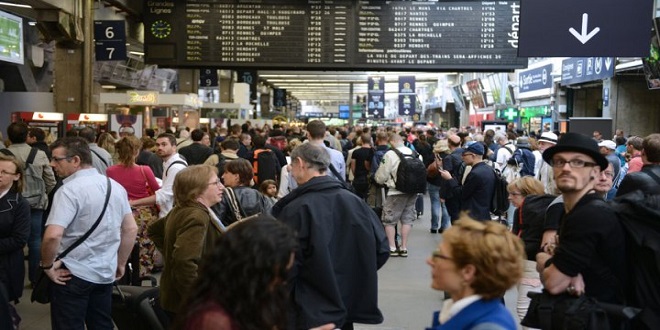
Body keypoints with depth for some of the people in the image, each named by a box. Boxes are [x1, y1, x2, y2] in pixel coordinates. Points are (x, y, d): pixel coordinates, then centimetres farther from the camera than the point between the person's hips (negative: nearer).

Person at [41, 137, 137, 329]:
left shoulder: (69, 190, -17)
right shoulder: (115, 186, 6)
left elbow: (53, 235, -28)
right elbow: (131, 229, 10)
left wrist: (47, 265, -12)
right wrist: (120, 264, 17)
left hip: (73, 274, -7)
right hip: (106, 273, 7)